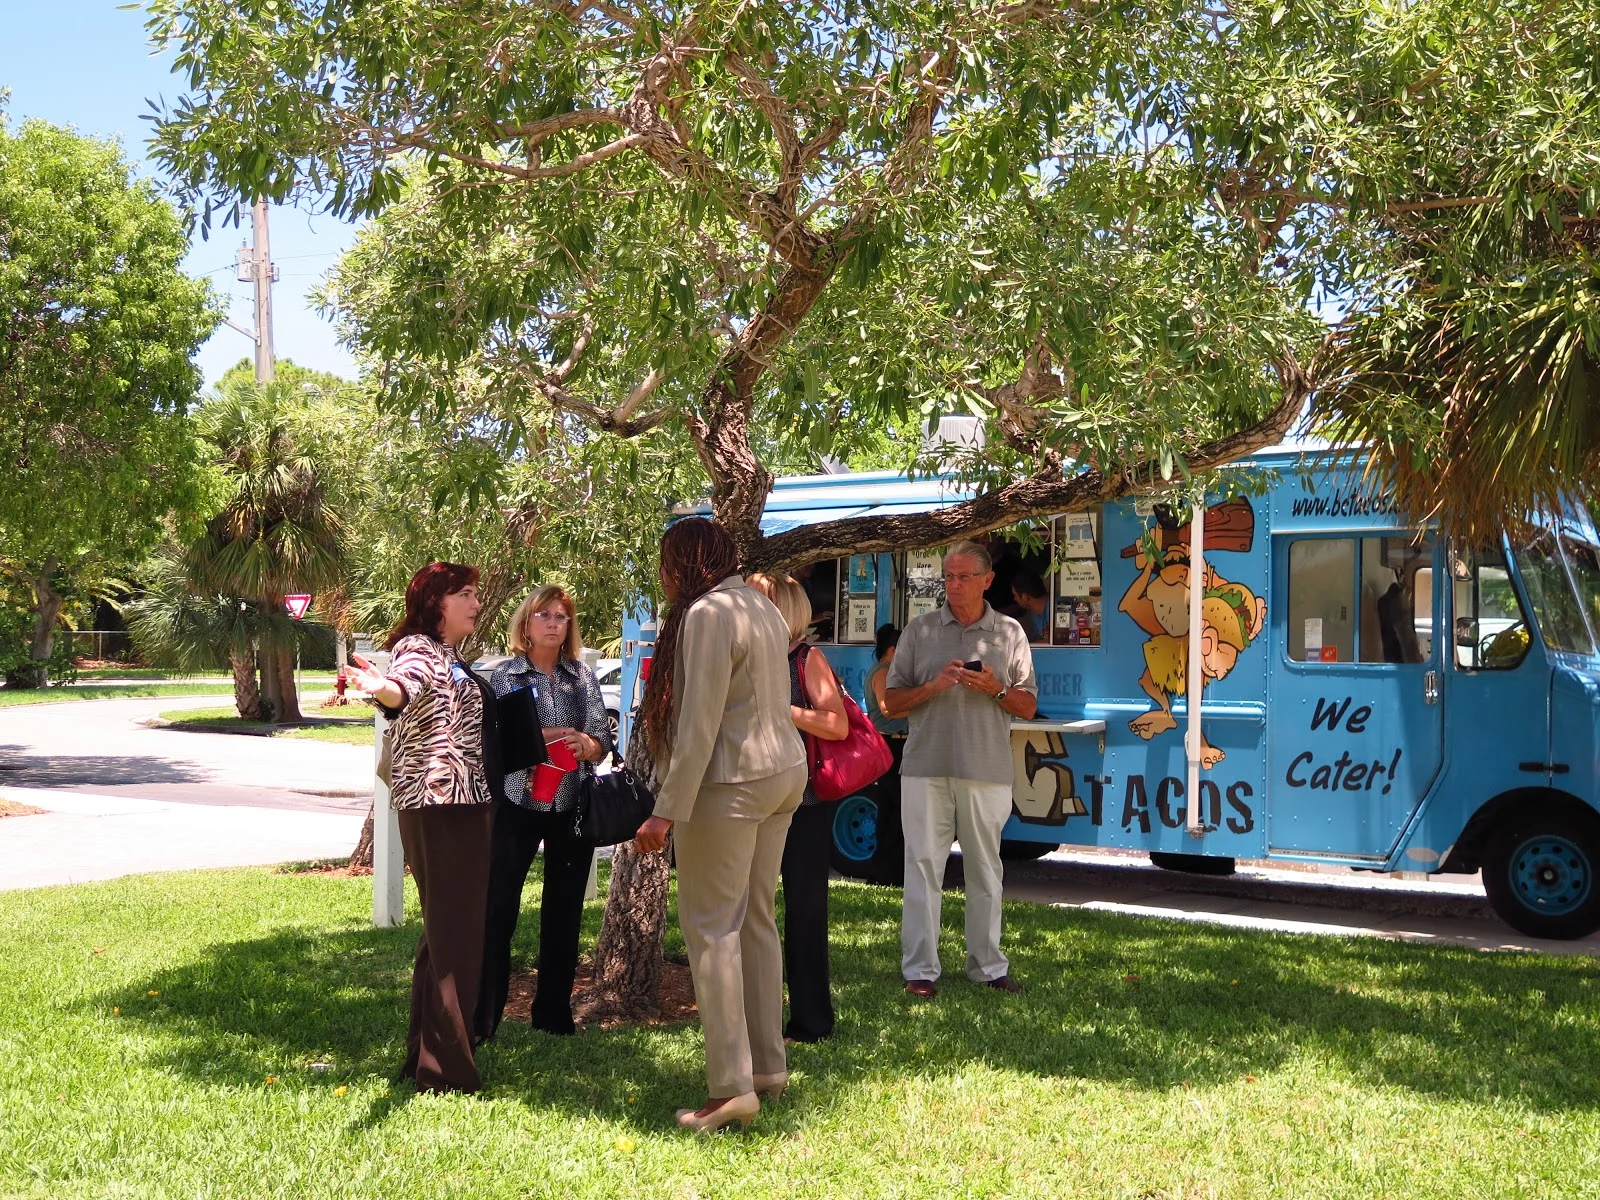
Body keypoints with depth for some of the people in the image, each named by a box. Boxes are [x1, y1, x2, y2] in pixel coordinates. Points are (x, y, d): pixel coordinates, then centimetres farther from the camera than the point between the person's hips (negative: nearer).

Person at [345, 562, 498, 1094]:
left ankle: (427, 1054, 24)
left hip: (461, 806, 10)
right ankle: (444, 1068, -6)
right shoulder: (418, 647, -10)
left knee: (455, 930, 15)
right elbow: (405, 687, -35)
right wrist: (380, 688, -56)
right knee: (452, 933, -10)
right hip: (437, 806, -10)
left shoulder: (451, 658, 19)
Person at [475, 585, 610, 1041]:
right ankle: (480, 1018, 1)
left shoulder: (583, 676, 8)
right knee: (497, 909, -6)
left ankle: (553, 1012, 22)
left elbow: (603, 739, 4)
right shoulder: (505, 676, 1)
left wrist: (586, 745, -19)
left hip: (572, 807, 3)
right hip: (517, 803, -3)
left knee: (564, 911, 10)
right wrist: (545, 738, -20)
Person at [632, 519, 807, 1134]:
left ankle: (732, 1087, -5)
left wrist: (668, 811, -20)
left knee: (711, 928, -4)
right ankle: (768, 1067, 21)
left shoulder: (706, 613, -15)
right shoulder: (760, 606, 14)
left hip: (730, 783, -9)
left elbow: (699, 724, -20)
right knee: (756, 921, 15)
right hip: (783, 772, 9)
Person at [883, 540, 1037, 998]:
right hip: (926, 767, -1)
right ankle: (919, 968, 2)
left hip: (987, 770, 1)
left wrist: (995, 689, -9)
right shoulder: (919, 630, 8)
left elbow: (1028, 706, 10)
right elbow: (892, 702, 7)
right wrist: (933, 686, -9)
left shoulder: (1010, 633, 9)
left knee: (985, 870, 7)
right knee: (923, 866, -3)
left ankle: (988, 964, 17)